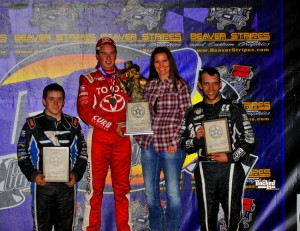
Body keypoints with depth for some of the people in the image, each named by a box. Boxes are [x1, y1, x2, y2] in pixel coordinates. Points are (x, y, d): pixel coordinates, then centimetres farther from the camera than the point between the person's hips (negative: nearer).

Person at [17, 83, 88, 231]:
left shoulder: (73, 124, 9)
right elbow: (22, 154, 3)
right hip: (42, 184, -2)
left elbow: (82, 152, 11)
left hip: (67, 184, 2)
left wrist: (76, 174, -4)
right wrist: (33, 175, -11)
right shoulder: (32, 124, 3)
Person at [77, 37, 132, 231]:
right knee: (95, 186, -3)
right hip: (98, 138, -2)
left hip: (123, 138, 3)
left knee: (122, 186, 6)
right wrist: (112, 127, -10)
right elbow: (84, 111, -6)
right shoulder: (88, 79, 5)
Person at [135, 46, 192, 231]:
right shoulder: (149, 85, 12)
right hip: (148, 144, 5)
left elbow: (185, 116, -5)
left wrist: (174, 141, -11)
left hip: (170, 145, -5)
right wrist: (139, 135, 3)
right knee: (150, 192, 12)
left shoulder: (180, 85, -1)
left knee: (173, 191, 0)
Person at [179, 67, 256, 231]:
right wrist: (196, 138, -9)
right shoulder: (193, 113, 9)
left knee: (233, 217, 3)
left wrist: (230, 157, -10)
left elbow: (249, 141, 1)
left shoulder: (235, 109, 3)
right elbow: (184, 145, 11)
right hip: (205, 170, 2)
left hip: (230, 169, -1)